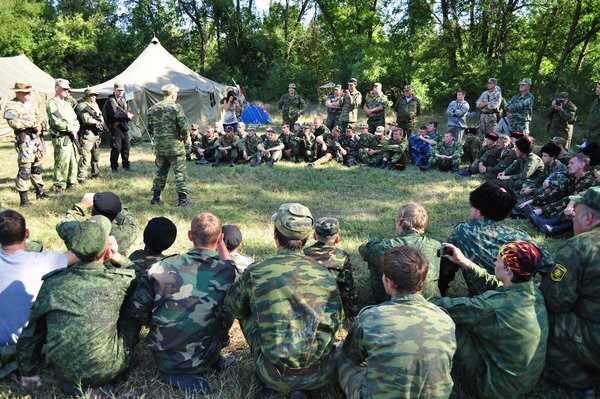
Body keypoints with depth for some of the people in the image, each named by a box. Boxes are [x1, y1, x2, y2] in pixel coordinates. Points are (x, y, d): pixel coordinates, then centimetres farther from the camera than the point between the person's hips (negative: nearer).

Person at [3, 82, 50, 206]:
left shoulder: (30, 105, 18)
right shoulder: (11, 106, -6)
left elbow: (39, 118, 17)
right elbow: (13, 122, -20)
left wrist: (40, 125, -5)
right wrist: (31, 124, -18)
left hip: (37, 139, 8)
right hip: (25, 141, -8)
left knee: (37, 168, 17)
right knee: (25, 170, -11)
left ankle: (40, 192, 29)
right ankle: (24, 199, -9)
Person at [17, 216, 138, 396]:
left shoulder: (52, 283, -9)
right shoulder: (119, 281, -16)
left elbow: (31, 335, 2)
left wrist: (28, 374, 16)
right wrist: (118, 257, 2)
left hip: (62, 373, 4)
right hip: (107, 372, -3)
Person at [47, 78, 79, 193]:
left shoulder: (67, 104, 21)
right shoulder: (52, 103, -5)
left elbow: (75, 119, 20)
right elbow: (56, 121, -16)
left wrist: (75, 128, -1)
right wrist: (70, 128, -12)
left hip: (72, 137, 8)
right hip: (61, 138, -8)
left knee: (73, 161, 11)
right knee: (62, 162, -10)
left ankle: (71, 182, 21)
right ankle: (59, 185, -3)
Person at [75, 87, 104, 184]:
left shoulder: (95, 106, 19)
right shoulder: (82, 106, -7)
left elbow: (101, 119, 16)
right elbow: (86, 119, -20)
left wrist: (100, 123, -6)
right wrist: (97, 122, -6)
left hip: (96, 135, 9)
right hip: (87, 135, -9)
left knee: (96, 157, 18)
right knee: (85, 158, -12)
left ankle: (95, 174, 31)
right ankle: (81, 177, -10)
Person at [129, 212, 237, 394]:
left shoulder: (162, 267, -14)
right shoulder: (227, 273, -16)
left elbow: (138, 310, -6)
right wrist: (222, 245, 12)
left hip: (162, 359, 2)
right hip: (201, 362, -1)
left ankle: (171, 372, 15)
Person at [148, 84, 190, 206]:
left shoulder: (153, 109, 7)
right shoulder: (176, 107, -11)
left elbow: (150, 129, 12)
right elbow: (184, 126, -14)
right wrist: (186, 139, 2)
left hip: (159, 147, 6)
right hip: (175, 146, -5)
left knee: (160, 171, 17)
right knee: (180, 172, 1)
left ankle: (155, 197, 20)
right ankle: (182, 199, 0)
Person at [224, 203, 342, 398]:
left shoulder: (255, 272, -8)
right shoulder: (324, 273, 0)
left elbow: (232, 307, 10)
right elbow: (336, 321, 9)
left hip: (278, 379, -2)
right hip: (322, 375, 3)